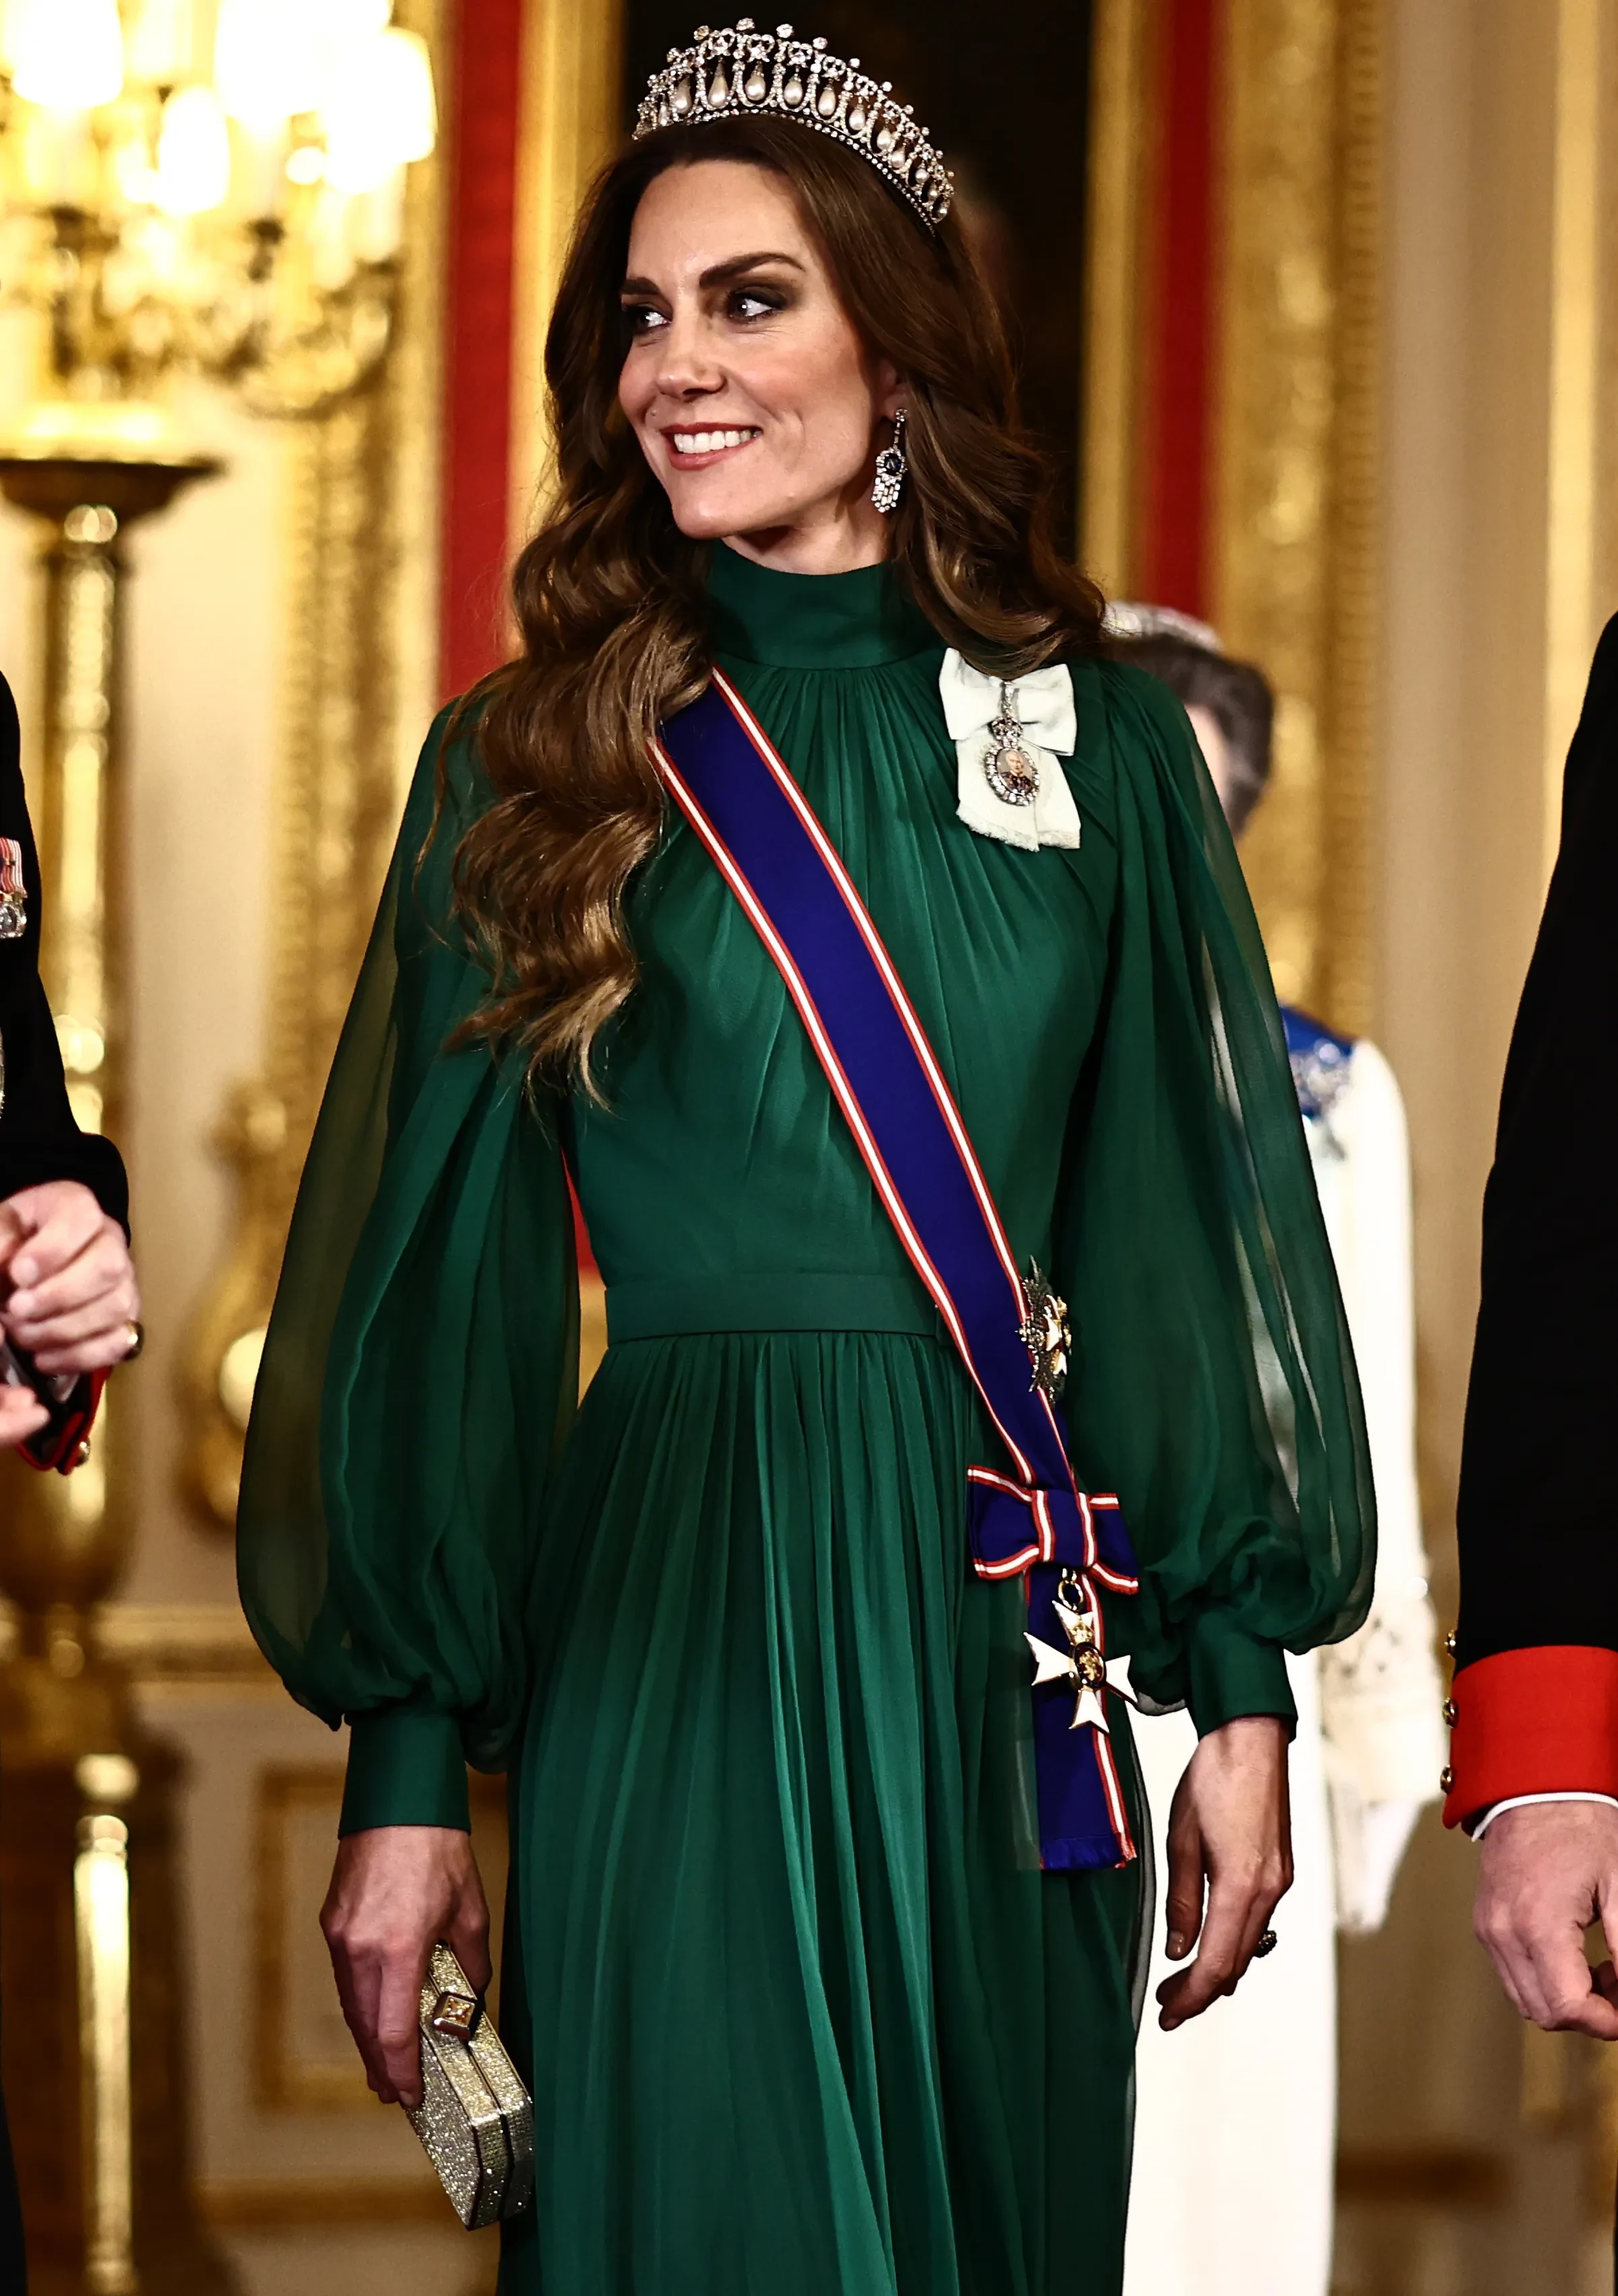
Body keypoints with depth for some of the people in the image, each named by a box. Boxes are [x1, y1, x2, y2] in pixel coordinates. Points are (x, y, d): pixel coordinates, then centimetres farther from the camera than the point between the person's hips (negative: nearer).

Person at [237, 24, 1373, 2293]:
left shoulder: (1095, 743, 6)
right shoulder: (534, 765, 2)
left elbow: (1196, 1223, 7)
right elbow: (434, 1274, 1)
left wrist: (1244, 1692, 2)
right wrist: (406, 1768, -4)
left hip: (1007, 1657, 2)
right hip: (670, 1654, -2)